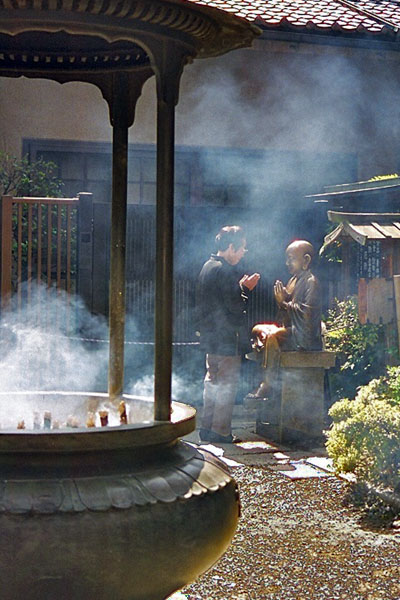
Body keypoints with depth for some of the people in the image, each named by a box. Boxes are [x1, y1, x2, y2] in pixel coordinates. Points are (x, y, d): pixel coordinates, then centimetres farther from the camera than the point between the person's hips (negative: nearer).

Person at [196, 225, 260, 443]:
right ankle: (221, 431, 0)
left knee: (212, 381, 17)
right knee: (227, 384, -3)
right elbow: (235, 305, -21)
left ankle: (207, 428, 22)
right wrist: (246, 288, -5)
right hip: (227, 338, -10)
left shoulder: (208, 266, 12)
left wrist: (241, 286, 10)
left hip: (211, 336, 10)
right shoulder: (224, 270, -18)